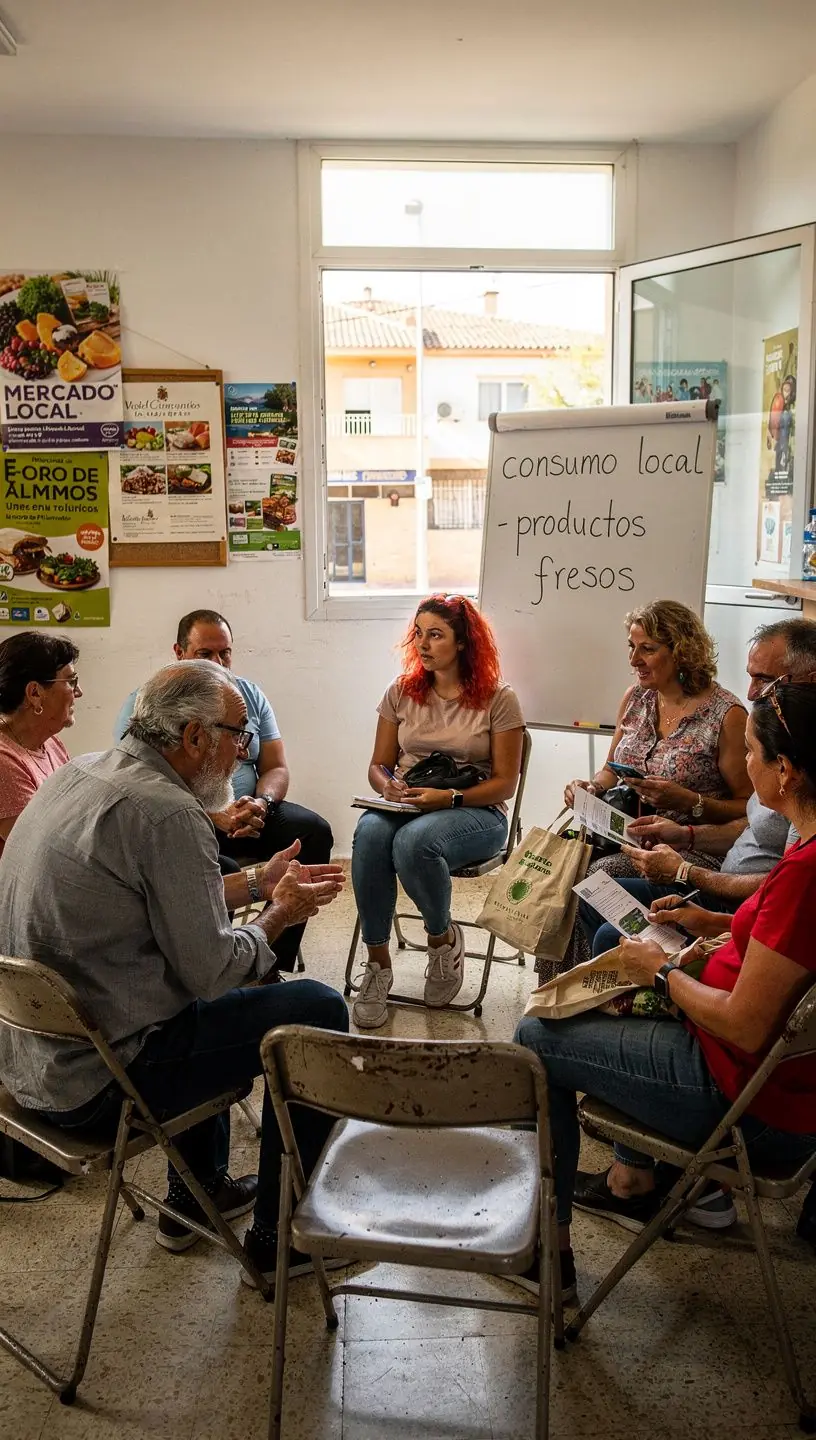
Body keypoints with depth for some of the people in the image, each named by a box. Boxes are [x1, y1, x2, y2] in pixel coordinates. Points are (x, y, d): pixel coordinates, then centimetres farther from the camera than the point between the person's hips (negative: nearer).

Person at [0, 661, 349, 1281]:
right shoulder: (167, 814, -23)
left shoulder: (80, 775, 5)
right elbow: (213, 971, -19)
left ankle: (197, 1196, 40)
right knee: (317, 1010, -3)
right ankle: (281, 1237, 11)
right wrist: (279, 915, -1)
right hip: (96, 1079, -10)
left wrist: (258, 882, 16)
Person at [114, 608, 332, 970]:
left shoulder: (249, 695, 14)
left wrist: (261, 804, -13)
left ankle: (275, 965, -14)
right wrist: (214, 817, -22)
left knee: (315, 831, -20)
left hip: (249, 813, 5)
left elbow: (276, 769, 11)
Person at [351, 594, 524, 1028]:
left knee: (414, 840, -38)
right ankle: (377, 962, -22)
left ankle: (444, 938, -8)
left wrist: (449, 798, -18)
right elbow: (378, 765, 15)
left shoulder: (498, 699, -1)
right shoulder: (401, 692, 10)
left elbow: (504, 783, -2)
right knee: (370, 833, -34)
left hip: (476, 813, -3)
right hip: (404, 806, 3)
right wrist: (387, 787, -10)